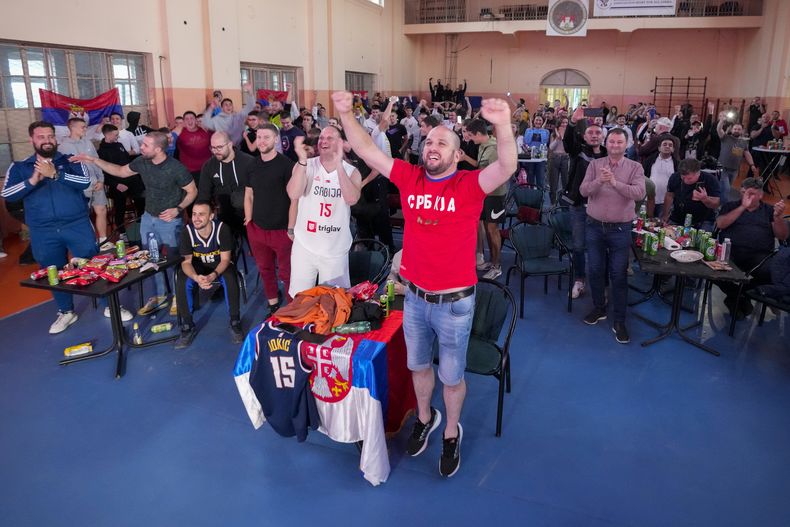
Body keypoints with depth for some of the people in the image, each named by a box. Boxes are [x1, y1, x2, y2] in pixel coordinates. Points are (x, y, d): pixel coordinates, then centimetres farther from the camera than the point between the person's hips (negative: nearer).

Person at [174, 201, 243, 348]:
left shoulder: (222, 228, -25)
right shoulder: (187, 232, -20)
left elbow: (225, 259, -19)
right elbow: (186, 261, -15)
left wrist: (213, 275, -40)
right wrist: (196, 277, -37)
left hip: (221, 264, -2)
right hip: (198, 266, 2)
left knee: (230, 279, -34)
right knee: (181, 283, -26)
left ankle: (235, 322, -15)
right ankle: (188, 326, -9)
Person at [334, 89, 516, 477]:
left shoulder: (470, 185, -13)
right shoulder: (410, 177, -2)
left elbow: (506, 167, -31)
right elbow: (367, 151, -2)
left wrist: (503, 126, -48)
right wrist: (346, 115, -14)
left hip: (455, 302, -4)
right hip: (415, 297, 4)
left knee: (451, 376, 14)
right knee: (418, 365, 24)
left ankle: (451, 433, 40)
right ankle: (424, 418, 50)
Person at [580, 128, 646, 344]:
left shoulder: (635, 168, -3)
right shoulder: (595, 164, 2)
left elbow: (639, 193, -18)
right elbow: (583, 191, -8)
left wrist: (615, 183, -32)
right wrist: (598, 181, -28)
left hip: (620, 229, -2)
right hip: (595, 226, 2)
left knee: (619, 275, 1)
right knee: (596, 270, 12)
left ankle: (619, 321, 11)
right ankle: (599, 308, 32)